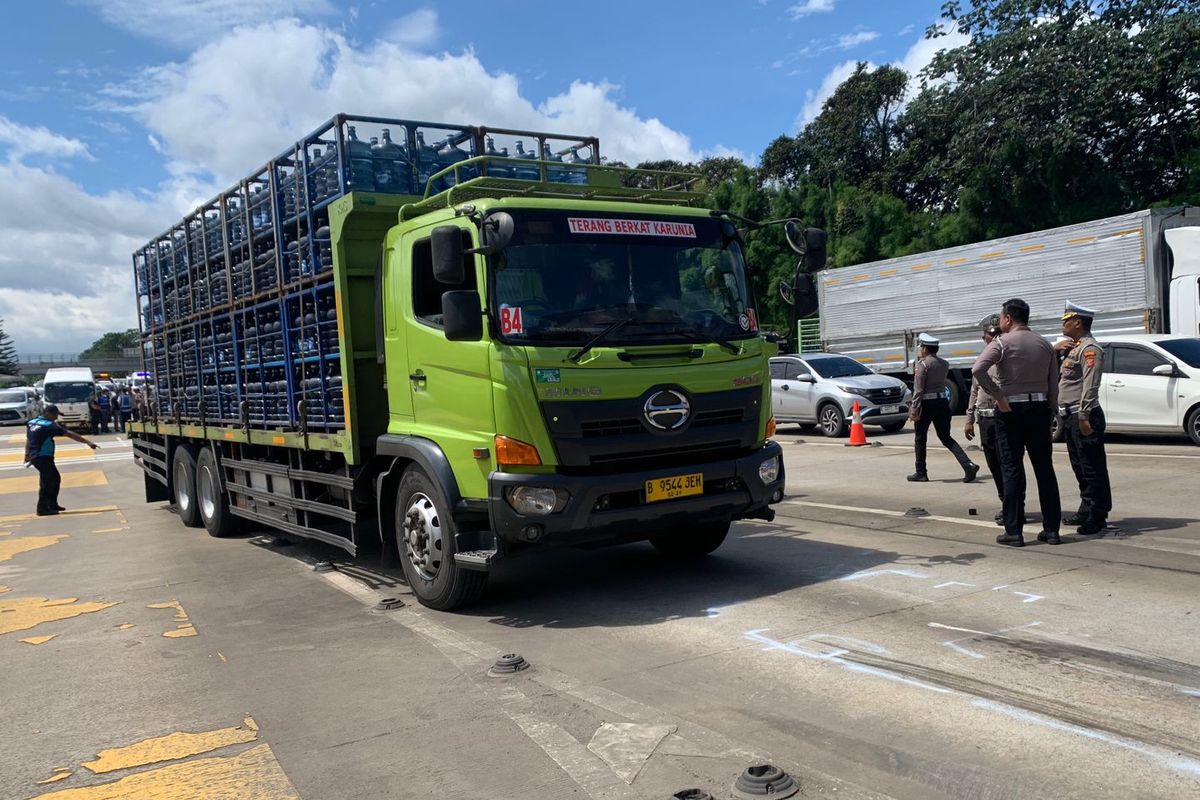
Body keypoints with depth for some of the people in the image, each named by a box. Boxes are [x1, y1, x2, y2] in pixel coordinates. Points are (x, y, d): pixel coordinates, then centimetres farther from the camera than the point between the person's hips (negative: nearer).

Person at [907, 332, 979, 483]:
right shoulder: (945, 364, 10)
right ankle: (968, 465, -6)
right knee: (946, 438, 11)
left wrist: (914, 410, -16)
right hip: (943, 402, 6)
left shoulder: (922, 364, -11)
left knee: (920, 439, 8)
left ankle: (920, 473, 14)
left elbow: (918, 390, -16)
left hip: (927, 403, -6)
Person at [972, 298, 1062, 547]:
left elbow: (978, 369, -24)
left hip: (1011, 410, -5)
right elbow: (1054, 383, 7)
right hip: (1039, 408, 5)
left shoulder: (1002, 342, -8)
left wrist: (998, 396, -17)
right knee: (1045, 468, 9)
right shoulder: (1044, 344, 9)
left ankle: (1013, 531, 0)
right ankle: (1051, 529, 13)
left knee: (1012, 470, -1)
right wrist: (1050, 409, 13)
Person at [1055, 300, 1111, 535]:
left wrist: (1084, 416, -25)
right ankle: (1087, 510, 24)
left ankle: (1097, 517, -4)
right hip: (1070, 417, 10)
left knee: (1092, 468, -6)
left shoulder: (1090, 348, -12)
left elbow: (1090, 385, -20)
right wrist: (1057, 349, 10)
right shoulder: (1073, 347, 18)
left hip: (1083, 417, -10)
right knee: (1080, 467, 16)